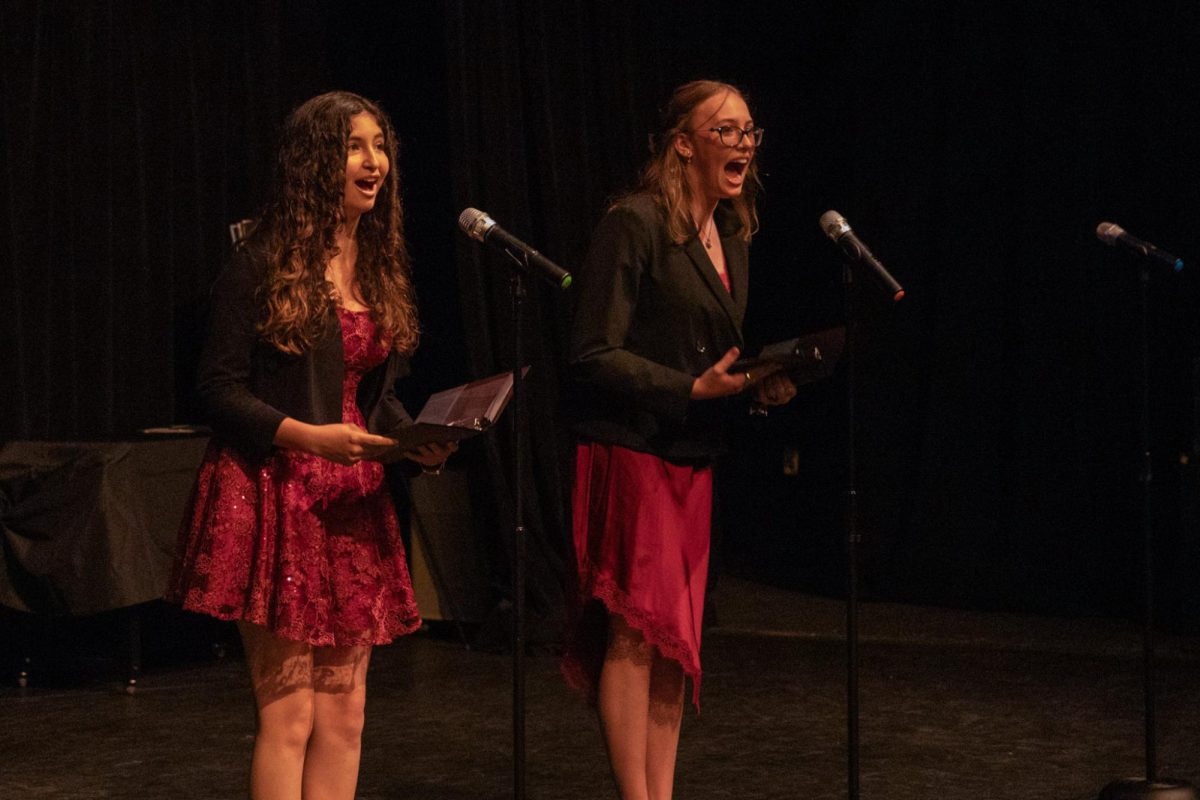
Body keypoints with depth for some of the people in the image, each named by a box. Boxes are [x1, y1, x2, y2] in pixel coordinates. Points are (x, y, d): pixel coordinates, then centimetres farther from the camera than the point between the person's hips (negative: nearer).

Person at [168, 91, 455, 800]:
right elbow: (218, 388, -9)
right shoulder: (261, 265, -7)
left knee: (343, 716, 7)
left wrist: (420, 442, -2)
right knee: (289, 714, -6)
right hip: (272, 494, -6)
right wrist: (307, 435, -22)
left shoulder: (380, 268, 13)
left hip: (353, 500, 7)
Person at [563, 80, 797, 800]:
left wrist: (760, 383, 2)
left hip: (694, 457, 8)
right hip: (631, 450, -8)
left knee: (677, 638, 10)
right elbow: (594, 354, -16)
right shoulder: (635, 225, -12)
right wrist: (692, 388, -20)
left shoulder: (733, 236, 13)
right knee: (638, 630, -7)